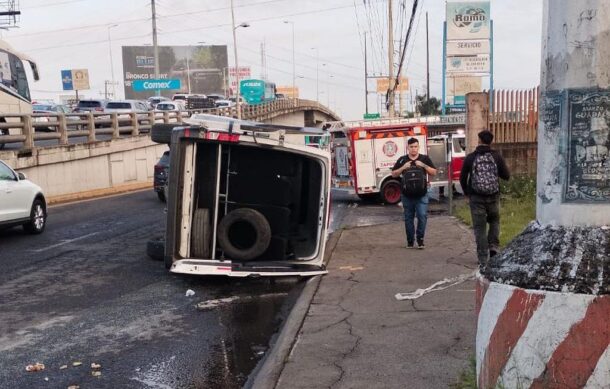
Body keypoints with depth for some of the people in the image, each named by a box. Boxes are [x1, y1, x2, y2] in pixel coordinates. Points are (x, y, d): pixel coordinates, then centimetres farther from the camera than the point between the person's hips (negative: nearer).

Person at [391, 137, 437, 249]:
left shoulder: (425, 158, 7)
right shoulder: (402, 160, 7)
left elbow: (434, 172, 5)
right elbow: (393, 174, 7)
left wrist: (424, 165, -11)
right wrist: (403, 167, -10)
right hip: (407, 194, 1)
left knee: (422, 216, -9)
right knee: (409, 218, 6)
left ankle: (420, 239, 2)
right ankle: (410, 241, 15)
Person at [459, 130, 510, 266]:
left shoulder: (470, 157, -4)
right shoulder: (497, 156, -3)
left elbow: (462, 178, 1)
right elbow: (506, 176, -1)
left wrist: (467, 193, 17)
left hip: (476, 198, -1)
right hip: (493, 197, 1)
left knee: (479, 227, 5)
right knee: (494, 221, 25)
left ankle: (483, 258, 5)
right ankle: (493, 246, 9)